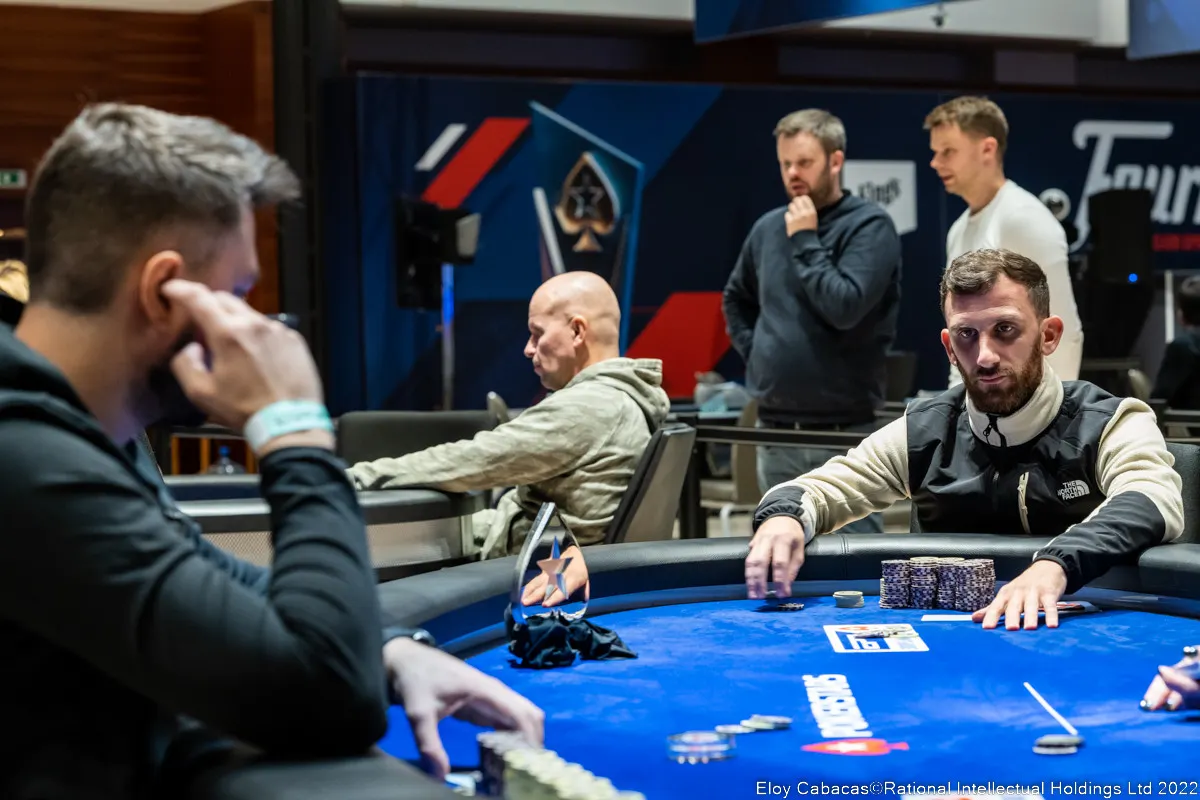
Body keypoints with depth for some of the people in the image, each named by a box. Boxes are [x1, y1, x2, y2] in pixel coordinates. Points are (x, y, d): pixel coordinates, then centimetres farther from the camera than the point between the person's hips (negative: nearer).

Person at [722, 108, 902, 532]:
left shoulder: (869, 226, -8)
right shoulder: (768, 227, 9)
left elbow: (845, 307, -21)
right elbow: (736, 299, 26)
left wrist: (806, 242, -13)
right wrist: (754, 350, 11)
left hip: (844, 430, -6)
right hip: (775, 427, 6)